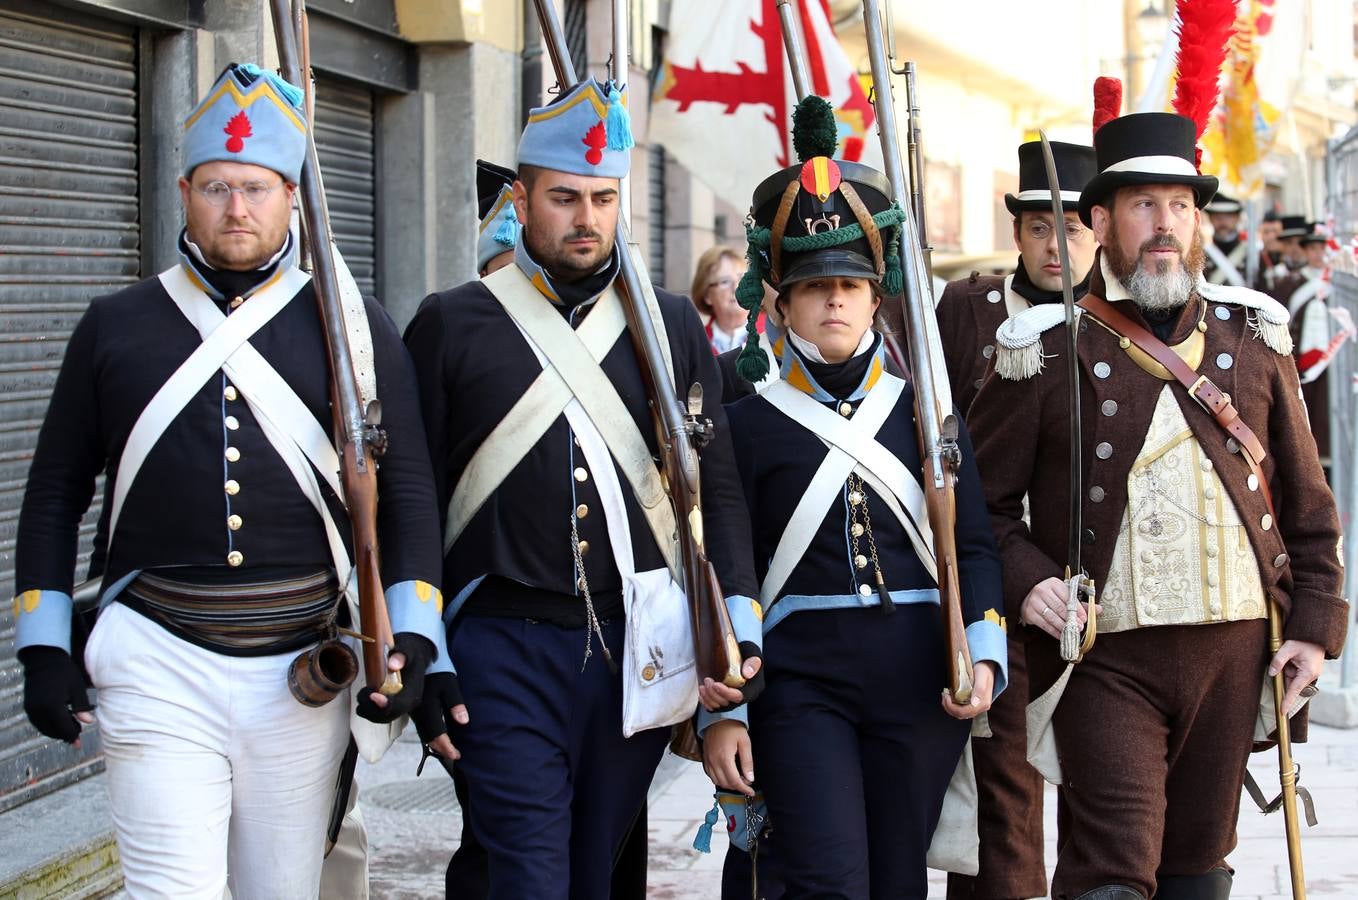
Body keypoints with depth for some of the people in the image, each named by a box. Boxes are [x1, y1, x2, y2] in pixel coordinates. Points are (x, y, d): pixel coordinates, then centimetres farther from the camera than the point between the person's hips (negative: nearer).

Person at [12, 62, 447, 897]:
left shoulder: (354, 327, 5)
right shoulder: (116, 326, 6)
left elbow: (407, 492, 5)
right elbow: (56, 490, 11)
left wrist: (414, 639, -6)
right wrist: (43, 644, 5)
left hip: (304, 672, 1)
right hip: (159, 667, -1)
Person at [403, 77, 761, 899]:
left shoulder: (674, 326, 9)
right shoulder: (450, 325, 4)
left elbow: (719, 488, 7)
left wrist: (737, 632, -6)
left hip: (639, 647, 3)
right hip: (506, 652, -2)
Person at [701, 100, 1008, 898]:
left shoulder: (923, 409, 9)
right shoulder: (750, 422, 3)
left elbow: (974, 544, 7)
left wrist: (983, 652, -8)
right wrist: (722, 711, -3)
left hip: (918, 678, 2)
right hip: (800, 679, -2)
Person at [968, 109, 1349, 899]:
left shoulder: (1252, 336, 9)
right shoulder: (1049, 351, -1)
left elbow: (1307, 499, 13)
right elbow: (981, 496, 2)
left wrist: (1316, 623, 5)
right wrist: (1024, 578, -15)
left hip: (1234, 652, 4)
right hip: (1107, 655, -4)